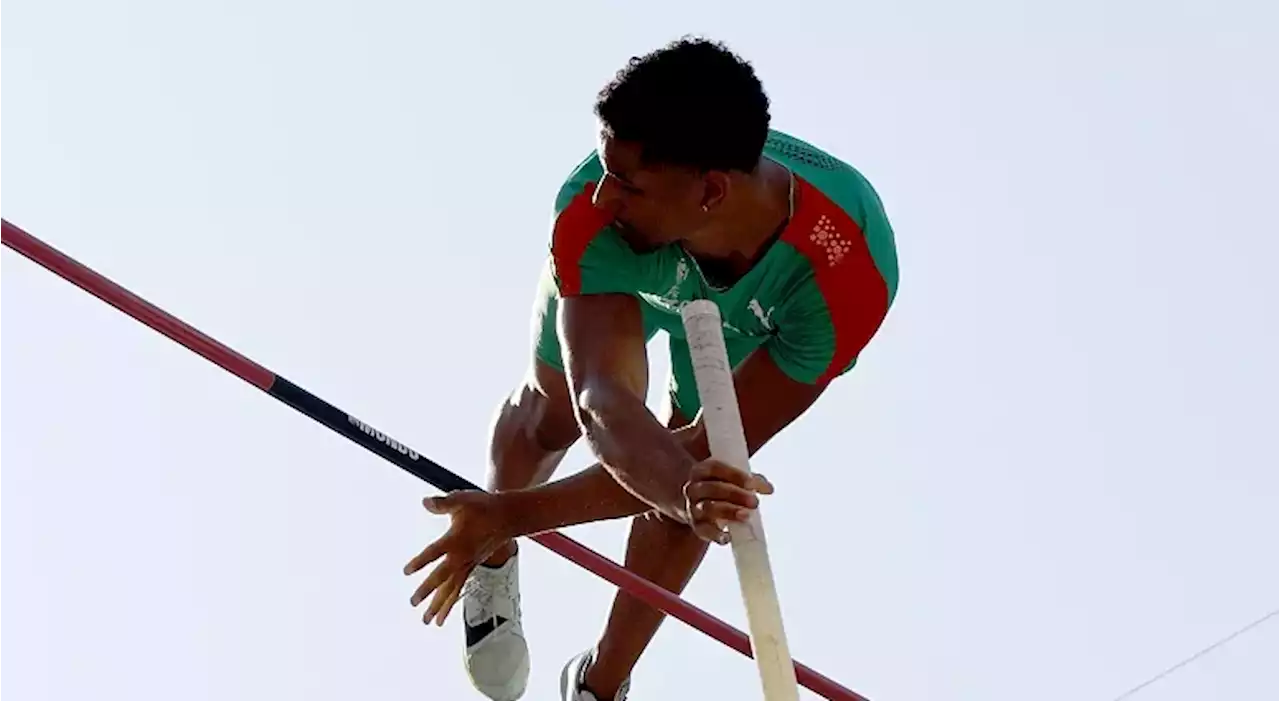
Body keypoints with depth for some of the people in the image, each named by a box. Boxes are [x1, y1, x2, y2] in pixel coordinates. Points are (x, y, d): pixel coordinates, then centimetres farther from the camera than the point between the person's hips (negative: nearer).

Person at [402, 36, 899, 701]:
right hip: (614, 270, 0)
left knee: (683, 487, -3)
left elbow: (710, 451, -42)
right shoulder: (592, 214, -47)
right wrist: (685, 489, -78)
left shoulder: (849, 273, -47)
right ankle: (494, 565, 47)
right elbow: (604, 403, -54)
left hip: (752, 313, 0)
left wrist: (515, 512, -45)